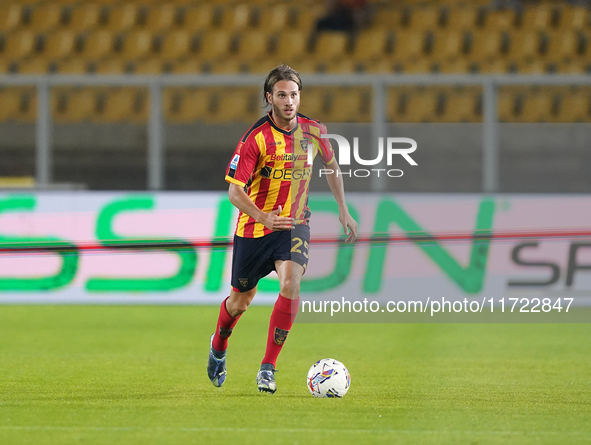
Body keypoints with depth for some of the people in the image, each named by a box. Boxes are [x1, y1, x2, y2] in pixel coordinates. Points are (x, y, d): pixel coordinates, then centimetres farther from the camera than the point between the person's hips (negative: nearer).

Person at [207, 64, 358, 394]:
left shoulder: (313, 131, -3)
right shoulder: (256, 138, -17)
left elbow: (332, 166, 18)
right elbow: (235, 191, -19)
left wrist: (344, 211, 16)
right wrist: (264, 217, -34)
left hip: (294, 224, 2)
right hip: (253, 228, -2)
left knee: (291, 283, -25)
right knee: (241, 300, 11)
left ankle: (268, 368, -17)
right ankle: (219, 348, 45)